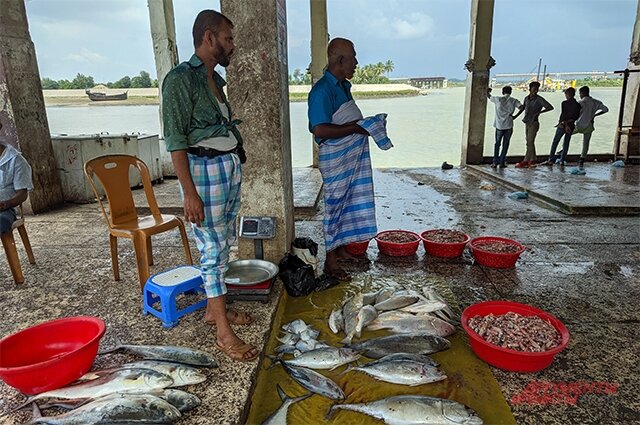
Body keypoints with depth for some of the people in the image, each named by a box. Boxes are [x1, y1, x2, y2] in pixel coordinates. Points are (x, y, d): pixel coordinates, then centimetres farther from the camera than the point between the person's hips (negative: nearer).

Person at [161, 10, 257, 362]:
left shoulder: (214, 79, 15)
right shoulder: (180, 78, -11)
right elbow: (175, 139, -16)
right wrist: (189, 192, -20)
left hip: (230, 166, 9)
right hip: (204, 169, -9)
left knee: (223, 245, 14)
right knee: (213, 249, -4)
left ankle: (214, 308, 30)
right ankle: (224, 334, 5)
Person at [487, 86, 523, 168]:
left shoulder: (498, 99, 1)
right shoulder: (514, 100, 1)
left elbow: (489, 96, 18)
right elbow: (521, 107, -13)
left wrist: (488, 91, 38)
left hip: (499, 125, 0)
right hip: (509, 126, 0)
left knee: (497, 144, 12)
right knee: (505, 144, 8)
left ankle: (495, 162, 6)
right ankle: (502, 162, 7)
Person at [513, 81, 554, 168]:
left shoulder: (539, 99, -8)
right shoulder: (526, 98, 9)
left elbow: (550, 107, -10)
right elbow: (522, 109, 22)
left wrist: (540, 112, -15)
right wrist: (514, 117, 21)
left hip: (534, 123, -7)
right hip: (527, 123, 7)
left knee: (530, 143, -8)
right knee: (530, 143, 11)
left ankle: (525, 161, -8)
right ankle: (532, 161, 18)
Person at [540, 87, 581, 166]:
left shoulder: (564, 103, -10)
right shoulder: (578, 105, 4)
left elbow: (562, 114, -14)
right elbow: (575, 117, 1)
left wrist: (564, 123, -5)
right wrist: (568, 122, -1)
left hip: (562, 126, -5)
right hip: (571, 126, 5)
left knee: (555, 142, 2)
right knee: (566, 143, 12)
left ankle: (550, 160, -2)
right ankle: (562, 160, 13)